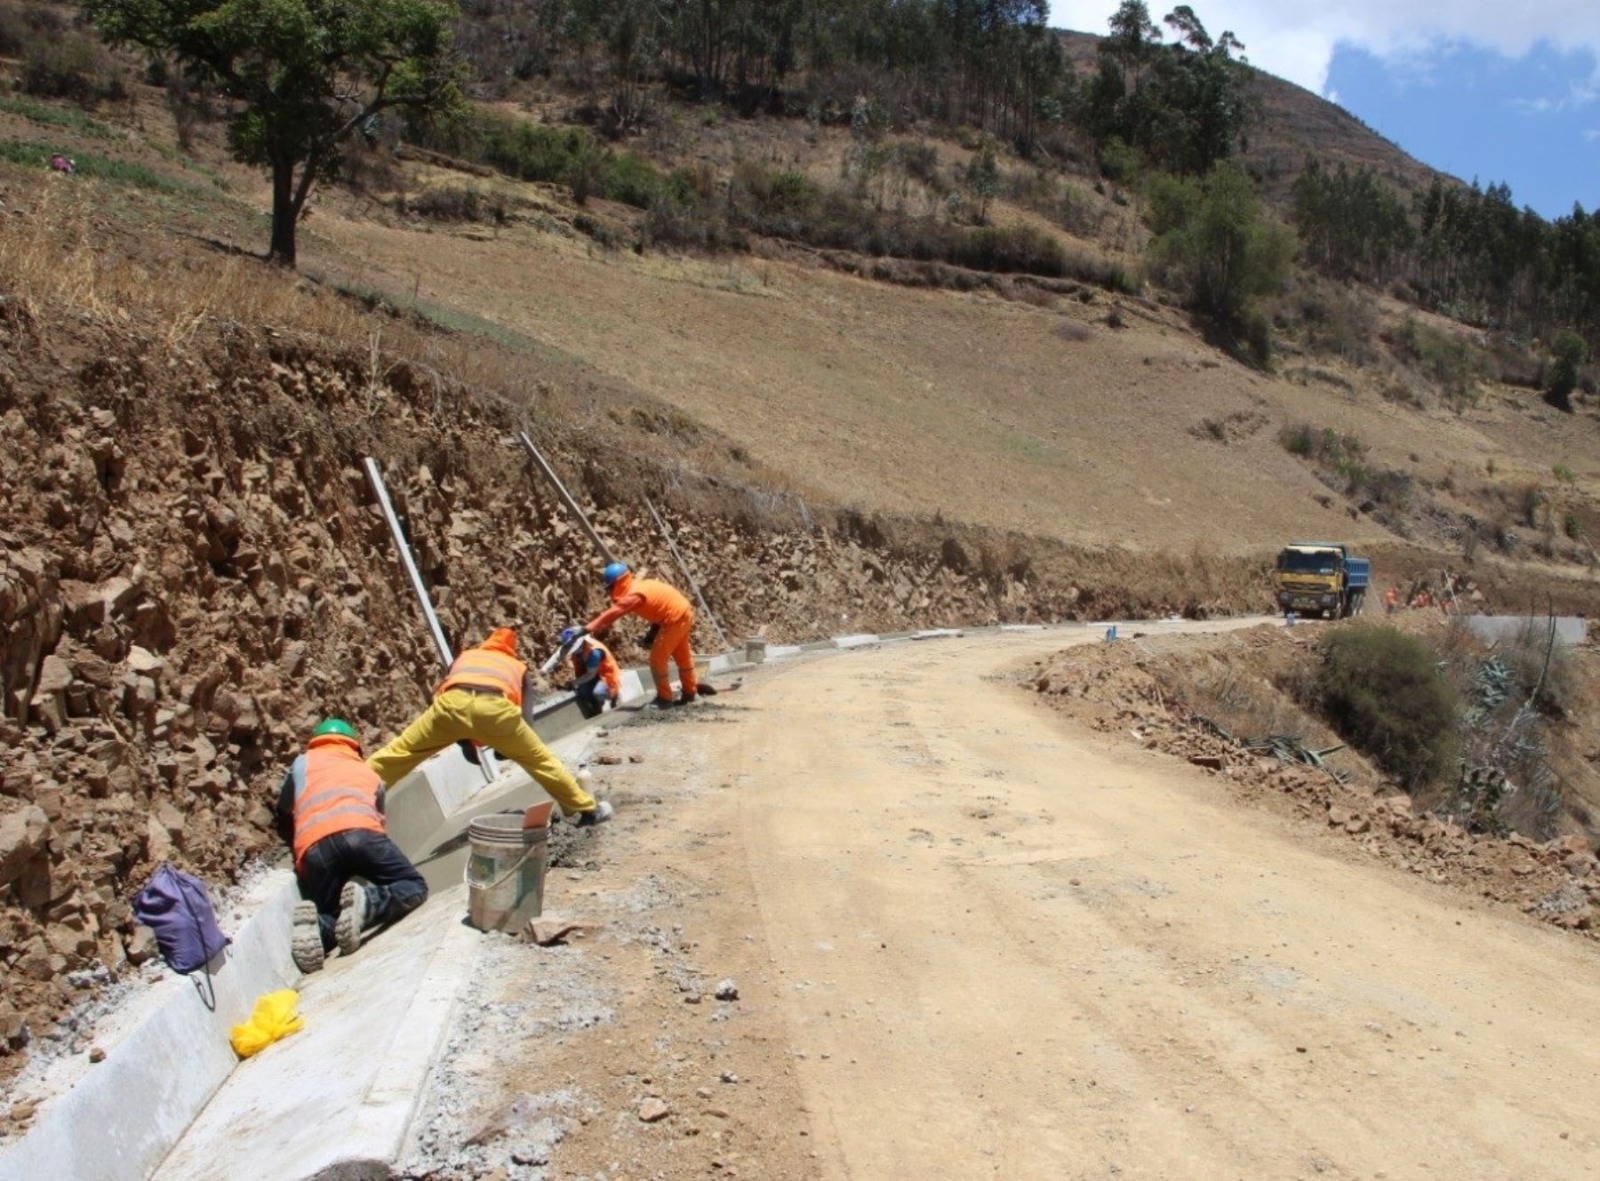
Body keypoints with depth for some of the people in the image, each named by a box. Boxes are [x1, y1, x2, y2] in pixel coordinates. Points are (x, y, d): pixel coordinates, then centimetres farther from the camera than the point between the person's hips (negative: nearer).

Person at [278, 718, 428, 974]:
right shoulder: (369, 773, 35)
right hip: (359, 832, -1)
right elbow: (380, 822, 39)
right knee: (414, 887, 11)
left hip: (315, 847, 1)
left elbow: (284, 810, 45)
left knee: (332, 919, 17)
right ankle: (366, 903, -21)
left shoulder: (303, 763, 34)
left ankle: (316, 926, -20)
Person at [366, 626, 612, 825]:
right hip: (496, 706, 0)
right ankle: (587, 810, 25)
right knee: (539, 758, 18)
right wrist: (502, 745, 49)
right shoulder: (519, 668, 38)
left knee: (400, 752, 14)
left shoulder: (465, 657, 41)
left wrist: (465, 740, 46)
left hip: (454, 701, 0)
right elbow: (524, 713, 33)